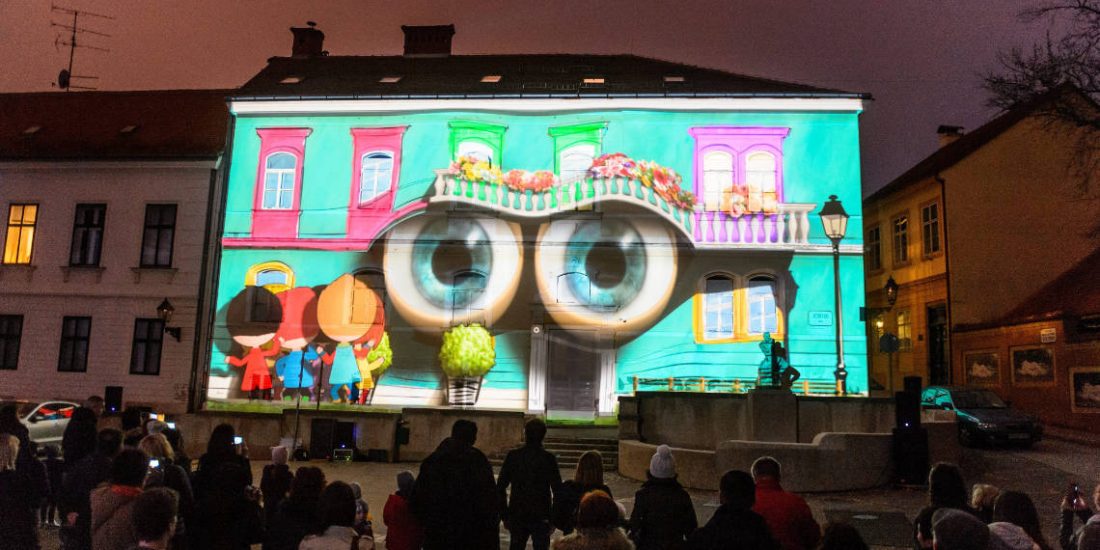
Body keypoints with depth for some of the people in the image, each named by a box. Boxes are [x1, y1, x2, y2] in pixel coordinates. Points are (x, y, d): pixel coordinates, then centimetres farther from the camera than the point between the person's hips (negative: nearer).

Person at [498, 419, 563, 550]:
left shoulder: (512, 456, -4)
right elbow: (557, 491, -11)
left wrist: (504, 515, 6)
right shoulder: (548, 458, -9)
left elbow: (500, 488, -2)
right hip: (541, 517, -2)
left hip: (517, 516, 2)